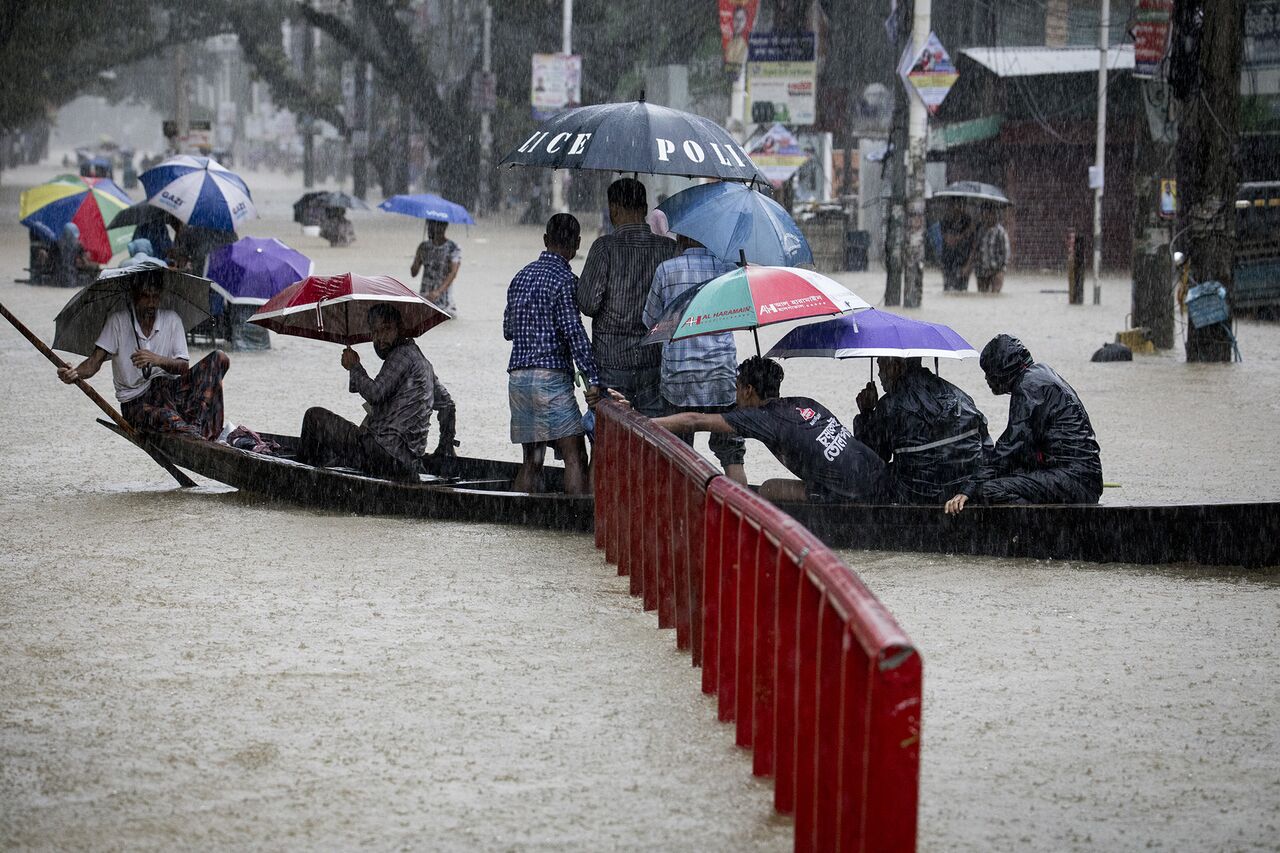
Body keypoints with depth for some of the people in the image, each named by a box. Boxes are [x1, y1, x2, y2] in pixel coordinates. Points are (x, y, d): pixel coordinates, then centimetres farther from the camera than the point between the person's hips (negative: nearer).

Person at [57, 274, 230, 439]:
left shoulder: (172, 319, 7)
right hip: (135, 403, -3)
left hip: (170, 392, 3)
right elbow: (94, 362, -6)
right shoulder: (118, 321, 0)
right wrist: (74, 374, -30)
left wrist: (158, 360, -23)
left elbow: (182, 367, -1)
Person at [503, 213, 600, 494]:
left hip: (518, 375, 7)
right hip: (551, 375, -7)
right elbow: (574, 332, -15)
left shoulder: (521, 276, 15)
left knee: (531, 460, 11)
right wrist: (593, 379, -18)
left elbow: (508, 330, 21)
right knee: (575, 456, -9)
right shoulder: (564, 279, -7)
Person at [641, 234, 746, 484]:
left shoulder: (666, 270, -2)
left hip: (678, 375, -1)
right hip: (722, 374, 1)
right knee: (732, 456, 5)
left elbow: (650, 320, 8)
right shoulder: (728, 269, 1)